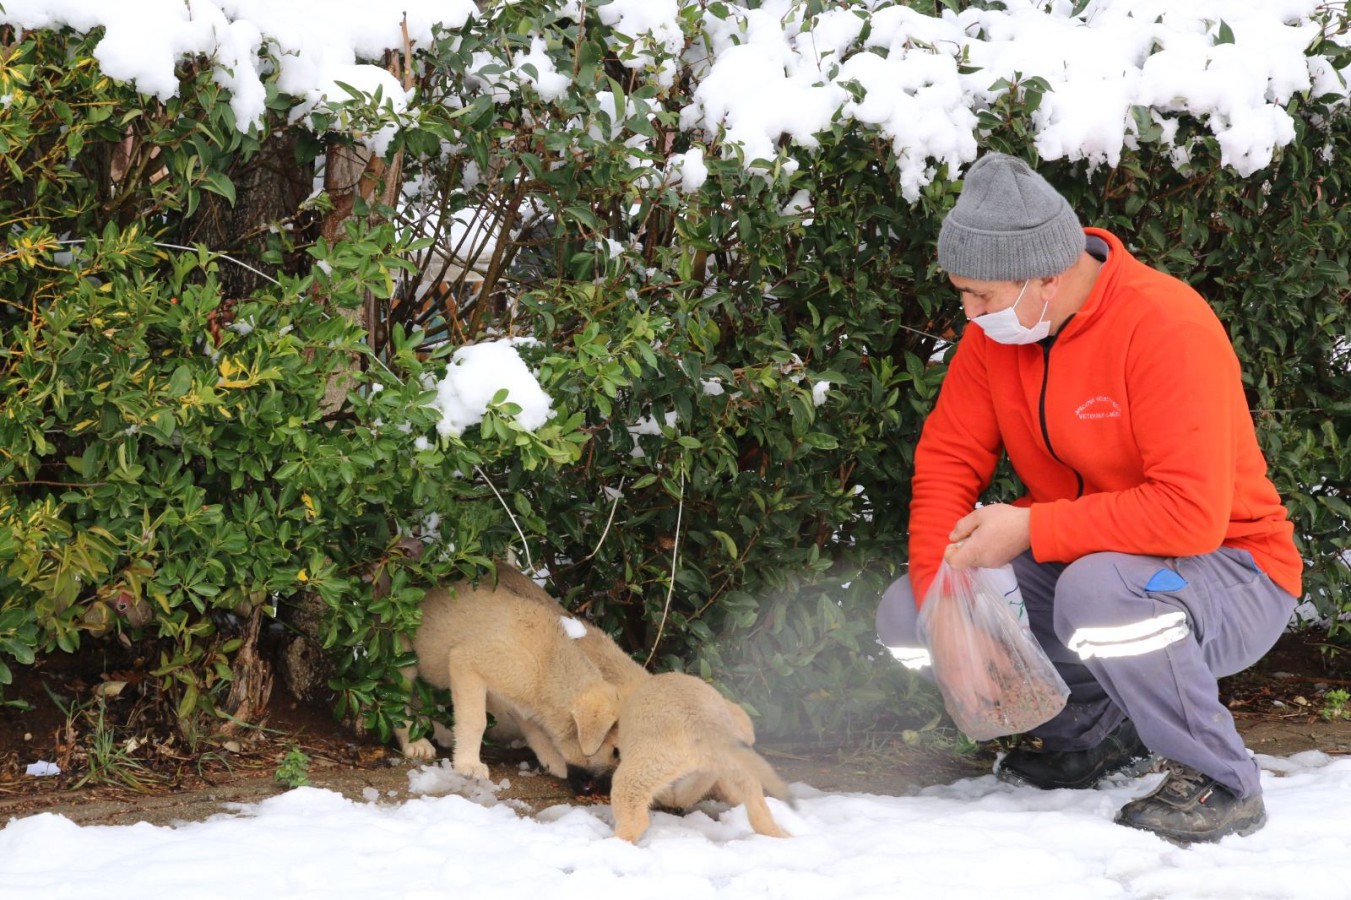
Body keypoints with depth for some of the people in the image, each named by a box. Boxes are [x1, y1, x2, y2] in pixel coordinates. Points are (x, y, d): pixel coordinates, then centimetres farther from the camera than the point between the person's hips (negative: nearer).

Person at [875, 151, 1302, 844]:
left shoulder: (1168, 326, -26)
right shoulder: (996, 331, -4)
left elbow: (1191, 514, -32)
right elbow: (947, 460, -1)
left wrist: (1031, 529, -28)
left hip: (1227, 576, -7)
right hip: (1074, 562, 7)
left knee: (1099, 589, -40)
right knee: (906, 615, -7)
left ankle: (1219, 781, -15)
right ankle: (1099, 733, 11)